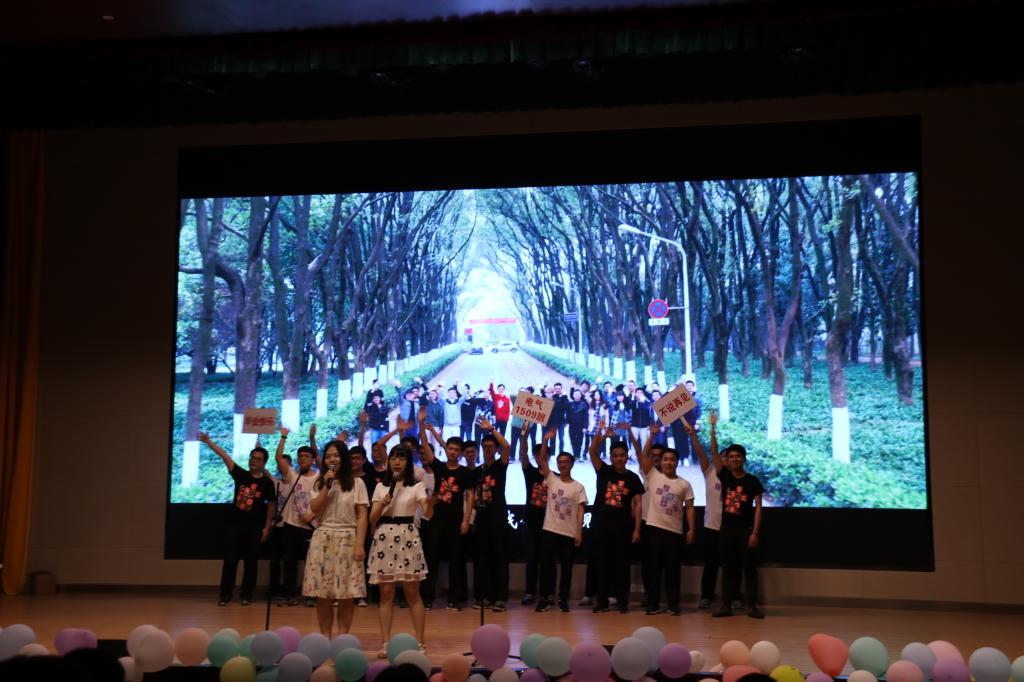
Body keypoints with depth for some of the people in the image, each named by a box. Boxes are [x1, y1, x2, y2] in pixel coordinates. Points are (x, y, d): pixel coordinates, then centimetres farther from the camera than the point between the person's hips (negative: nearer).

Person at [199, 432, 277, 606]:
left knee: (250, 562, 5)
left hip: (255, 527, -1)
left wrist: (267, 527, -3)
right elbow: (225, 456, -5)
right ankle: (225, 594, 7)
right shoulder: (240, 474, 1)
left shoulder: (267, 483, -3)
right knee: (230, 560, 1)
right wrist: (208, 442, -10)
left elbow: (271, 505, 1)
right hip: (235, 524, 1)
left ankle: (247, 594, 14)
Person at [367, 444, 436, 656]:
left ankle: (420, 642, 5)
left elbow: (427, 514, -12)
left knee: (412, 593, 0)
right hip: (384, 539, 2)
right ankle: (385, 643, 7)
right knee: (386, 593, 3)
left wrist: (430, 504, -34)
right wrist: (382, 505, -13)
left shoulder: (417, 486, 2)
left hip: (407, 539, -2)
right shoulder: (381, 487, 10)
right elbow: (372, 519, 6)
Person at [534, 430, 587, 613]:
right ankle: (544, 598, 11)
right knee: (546, 565, 2)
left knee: (566, 567, 5)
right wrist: (546, 439, -14)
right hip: (549, 530, 0)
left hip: (569, 533, 0)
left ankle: (563, 599, 15)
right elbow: (542, 459, -4)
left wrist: (579, 532, -8)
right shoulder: (551, 479, 5)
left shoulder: (578, 487, 4)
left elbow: (580, 510, 0)